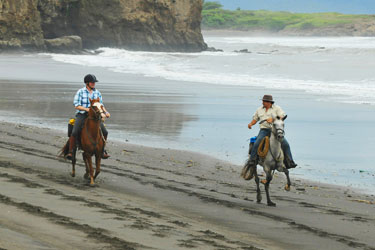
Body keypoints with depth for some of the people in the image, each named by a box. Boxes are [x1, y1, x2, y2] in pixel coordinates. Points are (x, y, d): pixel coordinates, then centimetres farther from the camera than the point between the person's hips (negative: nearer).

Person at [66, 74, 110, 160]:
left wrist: (106, 112, -8)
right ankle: (70, 152, -10)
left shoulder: (97, 93, 7)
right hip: (81, 115, -3)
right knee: (74, 133, -26)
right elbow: (76, 106, -9)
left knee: (105, 132, -12)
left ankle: (102, 150, 9)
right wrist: (87, 109, -23)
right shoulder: (80, 92, -5)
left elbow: (101, 105, 11)